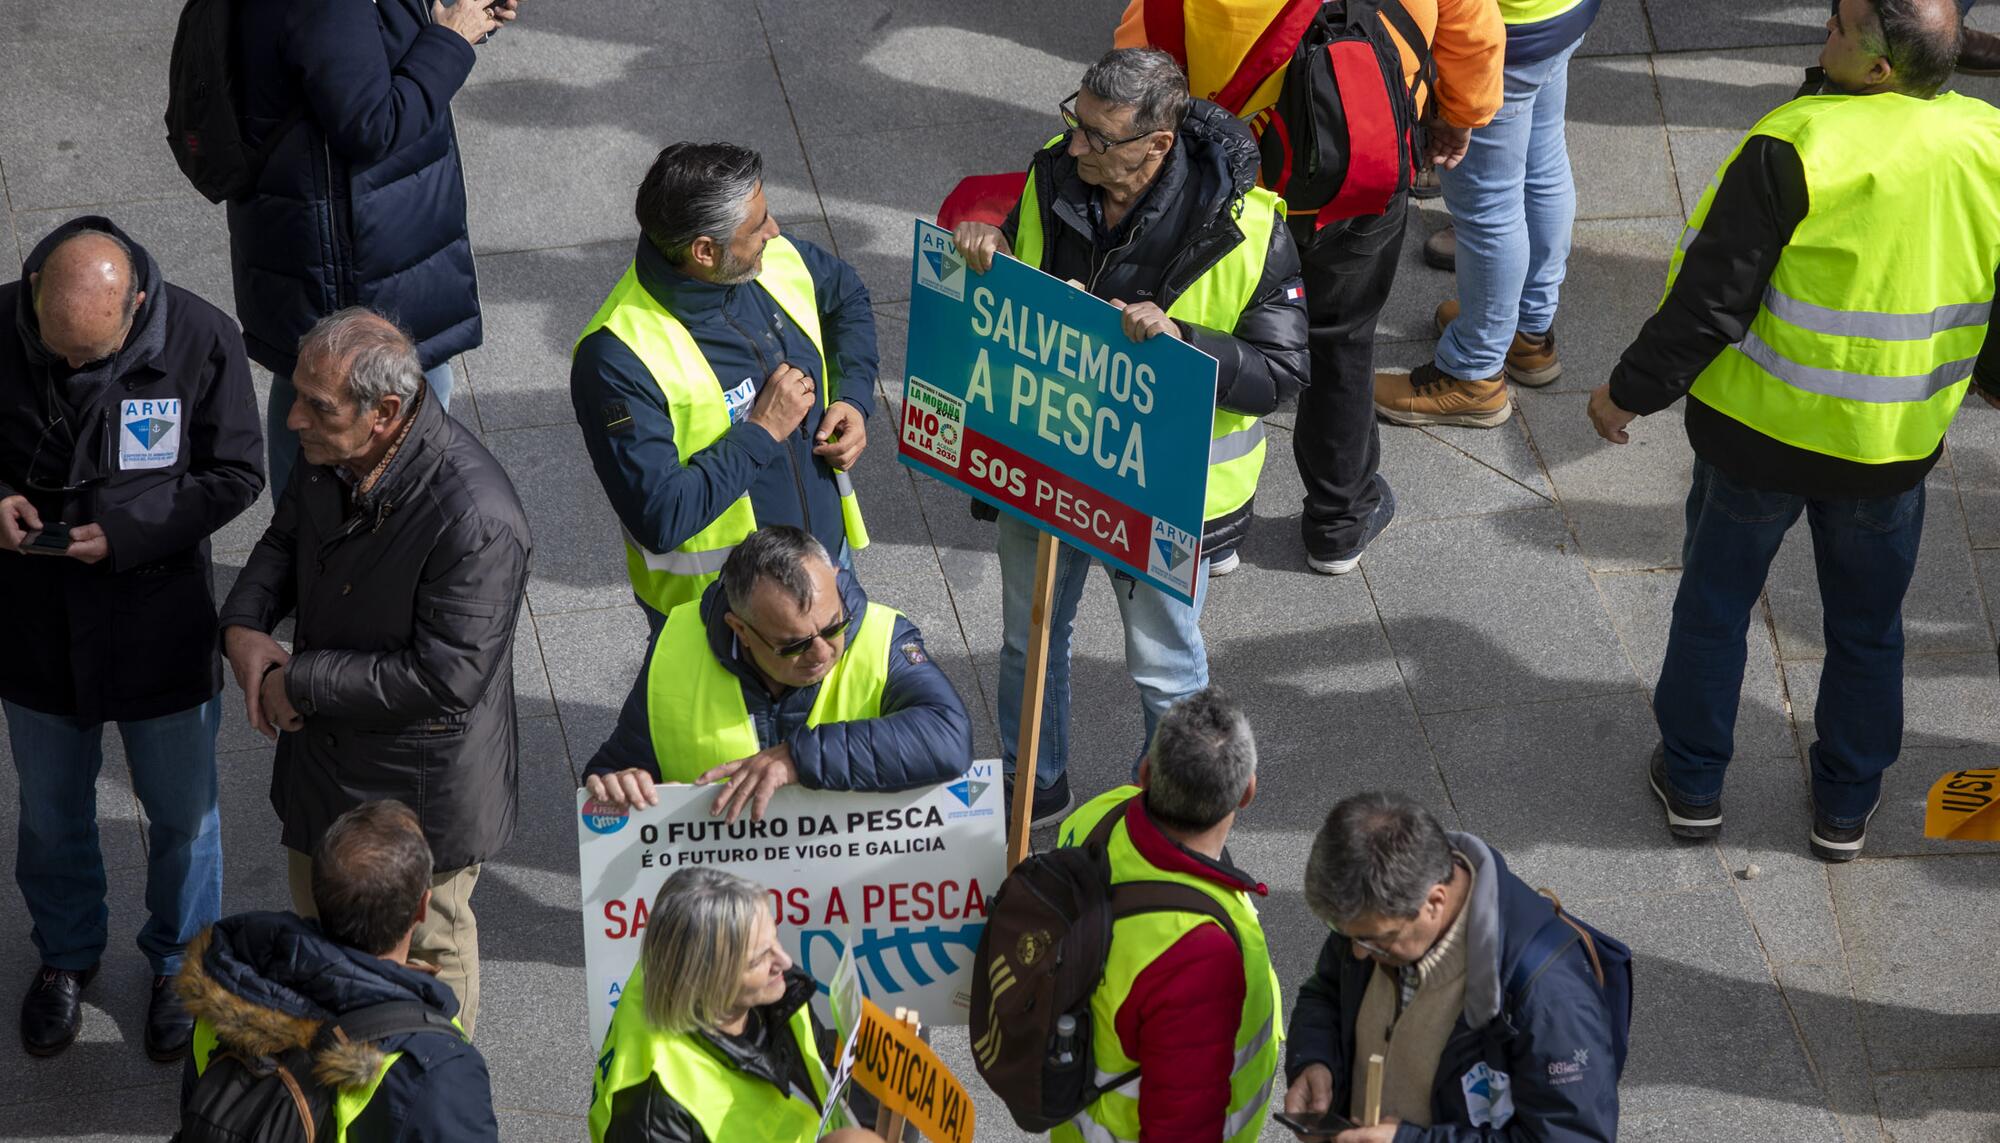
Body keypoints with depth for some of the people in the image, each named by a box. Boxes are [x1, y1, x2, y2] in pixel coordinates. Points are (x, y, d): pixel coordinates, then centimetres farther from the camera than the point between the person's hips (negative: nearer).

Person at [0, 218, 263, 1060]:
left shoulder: (200, 341, -22)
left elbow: (236, 476, -11)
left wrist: (127, 533, -23)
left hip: (161, 632, -2)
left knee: (181, 812, 17)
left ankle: (181, 960, 43)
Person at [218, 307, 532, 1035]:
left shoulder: (474, 520, -36)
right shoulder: (332, 457, -12)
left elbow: (446, 676, -31)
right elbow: (287, 537, 9)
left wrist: (301, 684, -24)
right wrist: (244, 625, -11)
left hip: (420, 786, -7)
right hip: (324, 753, 7)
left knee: (426, 948, 18)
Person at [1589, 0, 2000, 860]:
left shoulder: (1795, 151, -26)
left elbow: (1710, 298, -21)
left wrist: (1632, 391, -7)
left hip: (1760, 432, -3)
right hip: (1895, 444, 4)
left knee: (1715, 603, 19)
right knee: (1866, 628, 22)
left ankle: (1692, 783, 32)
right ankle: (1845, 808, 34)